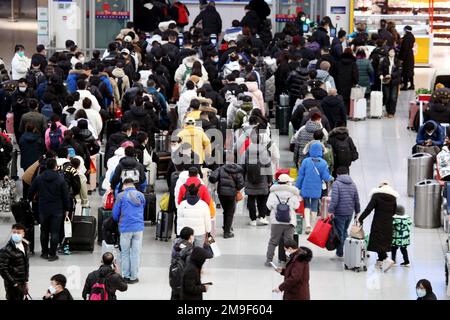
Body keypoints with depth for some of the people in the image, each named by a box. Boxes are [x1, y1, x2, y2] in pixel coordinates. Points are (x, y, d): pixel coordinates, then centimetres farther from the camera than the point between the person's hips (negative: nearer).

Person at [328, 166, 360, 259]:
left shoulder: (337, 183, -9)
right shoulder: (352, 184, 9)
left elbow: (334, 199, -19)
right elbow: (357, 200, 12)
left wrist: (331, 210, -19)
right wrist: (357, 211, 20)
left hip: (339, 213, -6)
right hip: (350, 213, 6)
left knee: (339, 233, 1)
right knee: (345, 232, 18)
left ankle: (340, 254, 5)